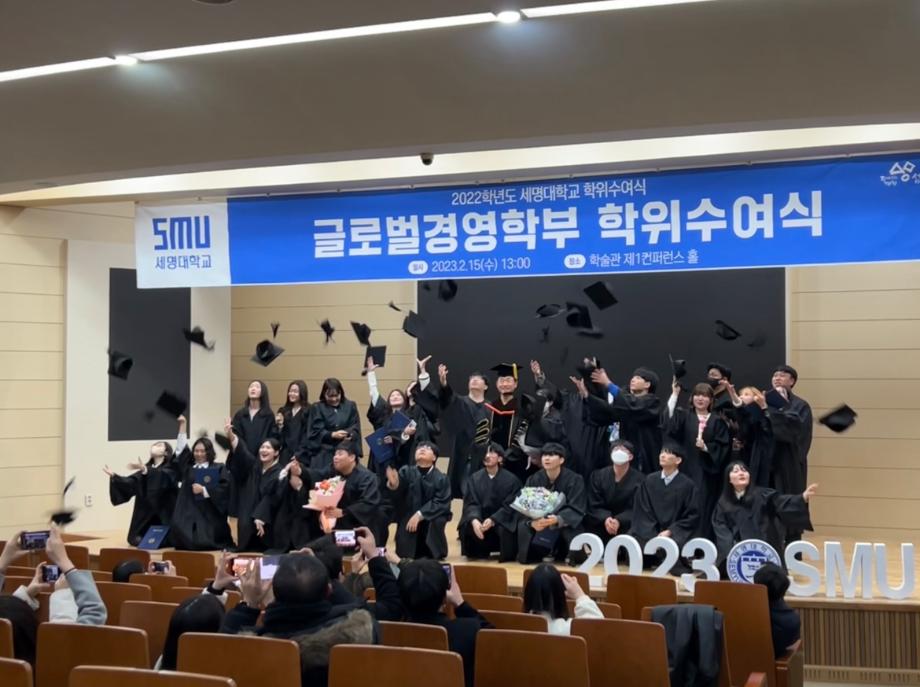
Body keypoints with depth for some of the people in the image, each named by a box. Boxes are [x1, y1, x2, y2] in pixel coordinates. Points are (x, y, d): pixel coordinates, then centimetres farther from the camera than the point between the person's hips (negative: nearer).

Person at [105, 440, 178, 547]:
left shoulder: (170, 469, -1)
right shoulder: (146, 468, 16)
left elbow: (163, 476, -25)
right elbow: (130, 482, 2)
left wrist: (145, 470, -40)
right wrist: (114, 476, -14)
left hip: (163, 516, -5)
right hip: (145, 514, 5)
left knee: (160, 542, -16)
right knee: (137, 541, -8)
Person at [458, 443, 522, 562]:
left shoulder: (511, 479, -7)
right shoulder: (475, 478, 2)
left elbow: (509, 506, -11)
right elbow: (470, 503, -5)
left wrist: (492, 520, -27)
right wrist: (474, 520, -27)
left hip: (501, 519, -3)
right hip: (480, 517, 3)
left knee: (504, 529, -35)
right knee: (466, 527, -25)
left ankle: (507, 556, -5)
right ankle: (478, 553, 4)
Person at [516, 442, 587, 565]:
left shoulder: (574, 480, -13)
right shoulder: (533, 480, -5)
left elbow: (576, 509, -20)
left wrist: (557, 519, -40)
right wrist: (532, 522, -35)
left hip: (564, 524, -2)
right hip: (539, 523, 2)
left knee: (572, 531, -35)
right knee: (523, 527, -27)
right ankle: (530, 555, 2)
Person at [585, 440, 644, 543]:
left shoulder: (639, 479, -3)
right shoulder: (597, 476, 5)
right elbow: (594, 506, -1)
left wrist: (619, 521, -28)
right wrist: (605, 519, -23)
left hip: (626, 527, -2)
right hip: (599, 528, 2)